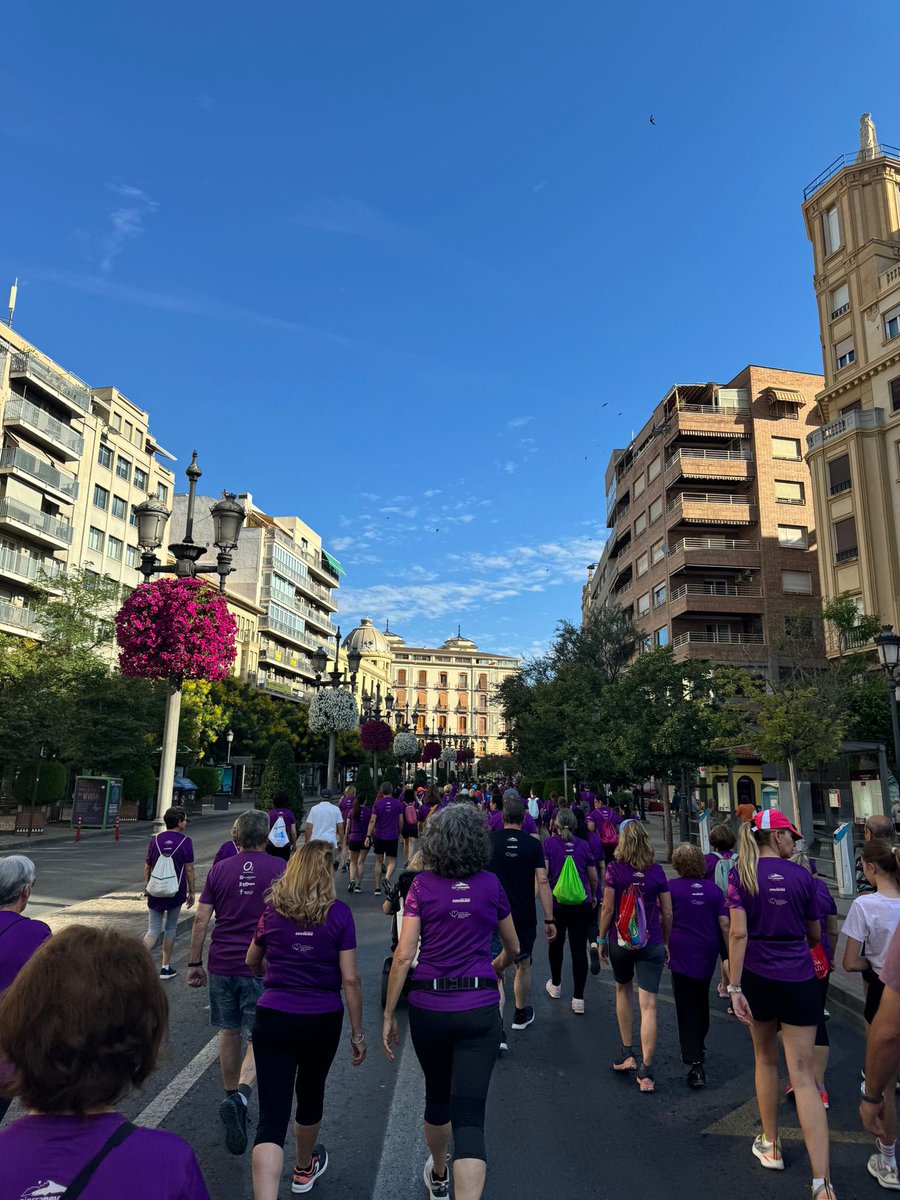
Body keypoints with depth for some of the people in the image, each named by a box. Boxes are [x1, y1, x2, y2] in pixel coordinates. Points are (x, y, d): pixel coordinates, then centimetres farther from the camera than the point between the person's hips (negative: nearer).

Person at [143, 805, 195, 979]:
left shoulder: (155, 840, 2)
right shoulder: (185, 841, -8)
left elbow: (147, 868, 7)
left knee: (154, 929, 9)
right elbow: (189, 870, -6)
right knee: (171, 928, 12)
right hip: (176, 892, -2)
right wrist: (191, 892, 4)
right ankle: (166, 968, 18)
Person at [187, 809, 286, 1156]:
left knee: (229, 1034, 20)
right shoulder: (279, 869, -5)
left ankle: (232, 1098, 32)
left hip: (222, 966, 3)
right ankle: (240, 1097, -18)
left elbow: (201, 921, 2)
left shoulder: (220, 870, 2)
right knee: (259, 1040, 3)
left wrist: (195, 964, 11)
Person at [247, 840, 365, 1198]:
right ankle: (305, 1169, 49)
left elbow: (252, 962, 16)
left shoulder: (273, 910, -2)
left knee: (272, 1115, 0)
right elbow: (350, 979, -10)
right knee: (310, 1094, 25)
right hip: (323, 1021, 0)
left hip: (273, 1019, 0)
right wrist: (357, 1033, 0)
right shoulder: (338, 914, -10)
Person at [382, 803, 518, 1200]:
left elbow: (403, 954, -8)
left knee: (437, 1094, 25)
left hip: (429, 1007, 1)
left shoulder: (423, 884, -4)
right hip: (479, 1008, -1)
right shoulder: (490, 885, 0)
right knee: (470, 1116, 0)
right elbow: (513, 947, 15)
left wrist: (388, 1014, 0)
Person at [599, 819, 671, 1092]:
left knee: (622, 991, 23)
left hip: (620, 941, 0)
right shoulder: (657, 871, -3)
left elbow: (608, 909, -8)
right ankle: (645, 1071, -2)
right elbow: (667, 913, 2)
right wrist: (665, 942, 16)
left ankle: (626, 1054, 25)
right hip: (651, 944, 0)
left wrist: (602, 939, 5)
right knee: (648, 1005, 1)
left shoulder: (614, 869, -9)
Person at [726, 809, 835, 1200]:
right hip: (799, 979, 0)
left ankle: (771, 1147, 35)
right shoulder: (801, 875, -3)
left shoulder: (741, 874, -5)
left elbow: (738, 933, -14)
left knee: (766, 1060, 21)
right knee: (803, 1075, 1)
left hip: (757, 977, 1)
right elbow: (815, 936, 9)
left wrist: (735, 987, -12)